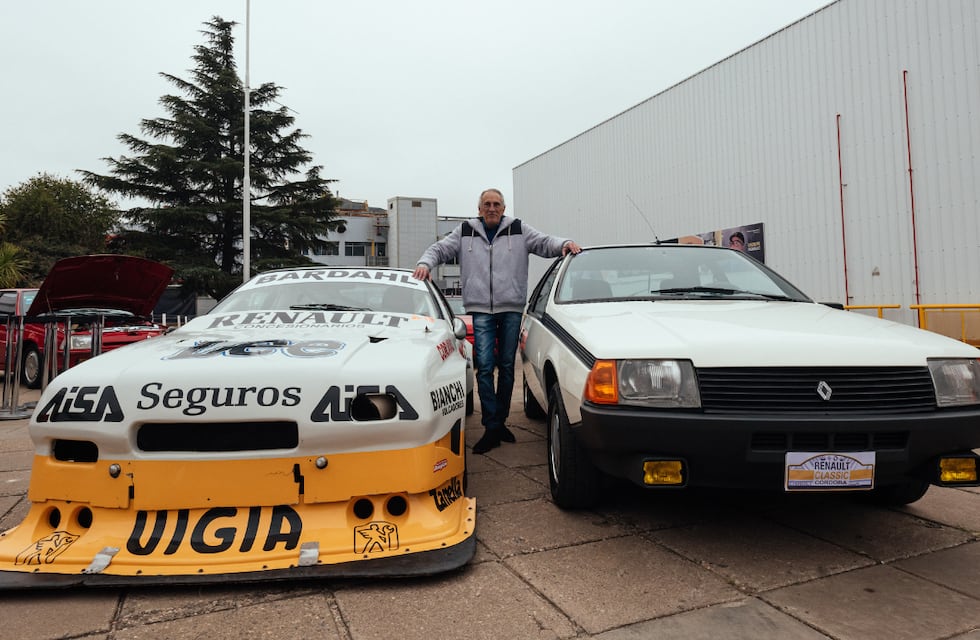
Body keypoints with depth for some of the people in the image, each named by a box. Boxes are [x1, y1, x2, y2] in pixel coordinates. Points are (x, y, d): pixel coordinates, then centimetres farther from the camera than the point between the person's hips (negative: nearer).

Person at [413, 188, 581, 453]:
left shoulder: (519, 230, 9)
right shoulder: (465, 232, 12)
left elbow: (545, 242, 3)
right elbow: (440, 249, 13)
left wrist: (564, 244, -16)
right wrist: (425, 263, -6)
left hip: (512, 309, 1)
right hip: (481, 310, -1)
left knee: (506, 366, 9)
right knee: (485, 367, -8)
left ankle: (500, 420, 23)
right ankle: (492, 427, -3)